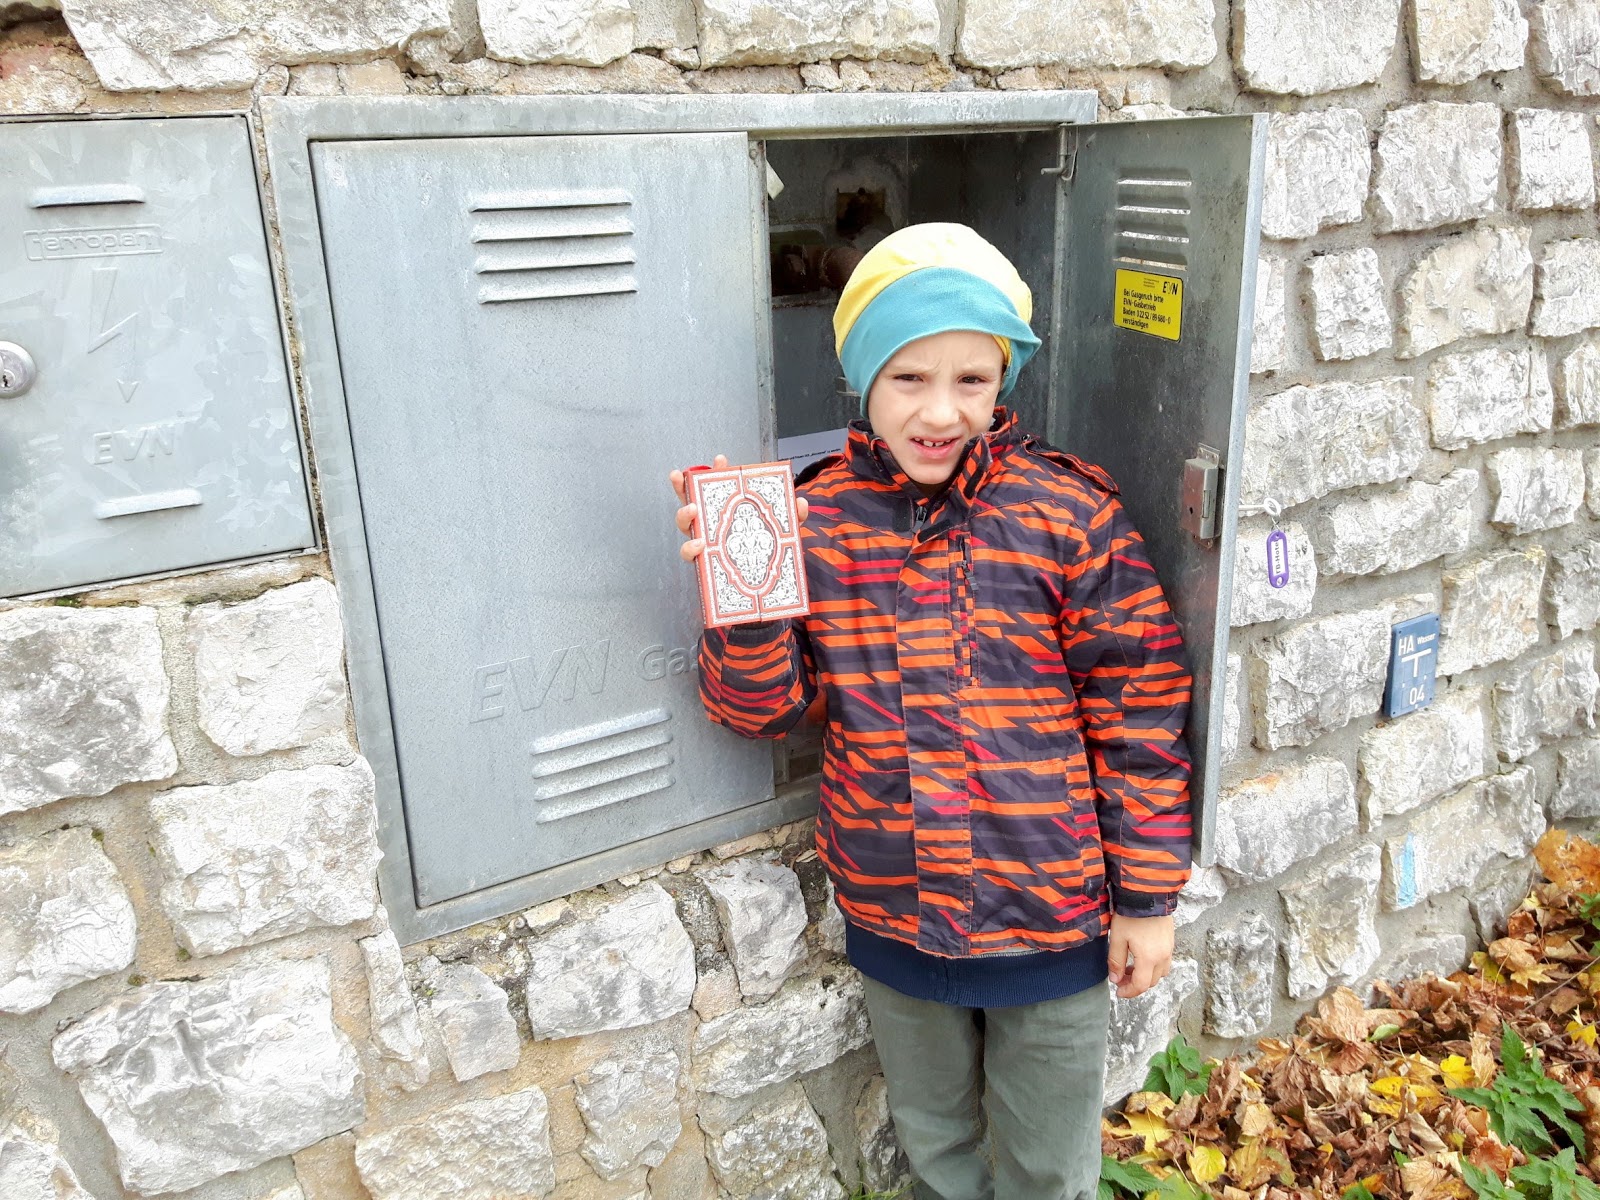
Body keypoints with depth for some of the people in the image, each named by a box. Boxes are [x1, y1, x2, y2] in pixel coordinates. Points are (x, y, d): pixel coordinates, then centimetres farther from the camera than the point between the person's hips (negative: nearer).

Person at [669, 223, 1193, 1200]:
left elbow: (1139, 717, -8)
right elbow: (763, 707, -6)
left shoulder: (1067, 514, -14)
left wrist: (1149, 898, -4)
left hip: (1053, 917, -2)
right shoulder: (816, 518, -8)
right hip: (892, 916, 2)